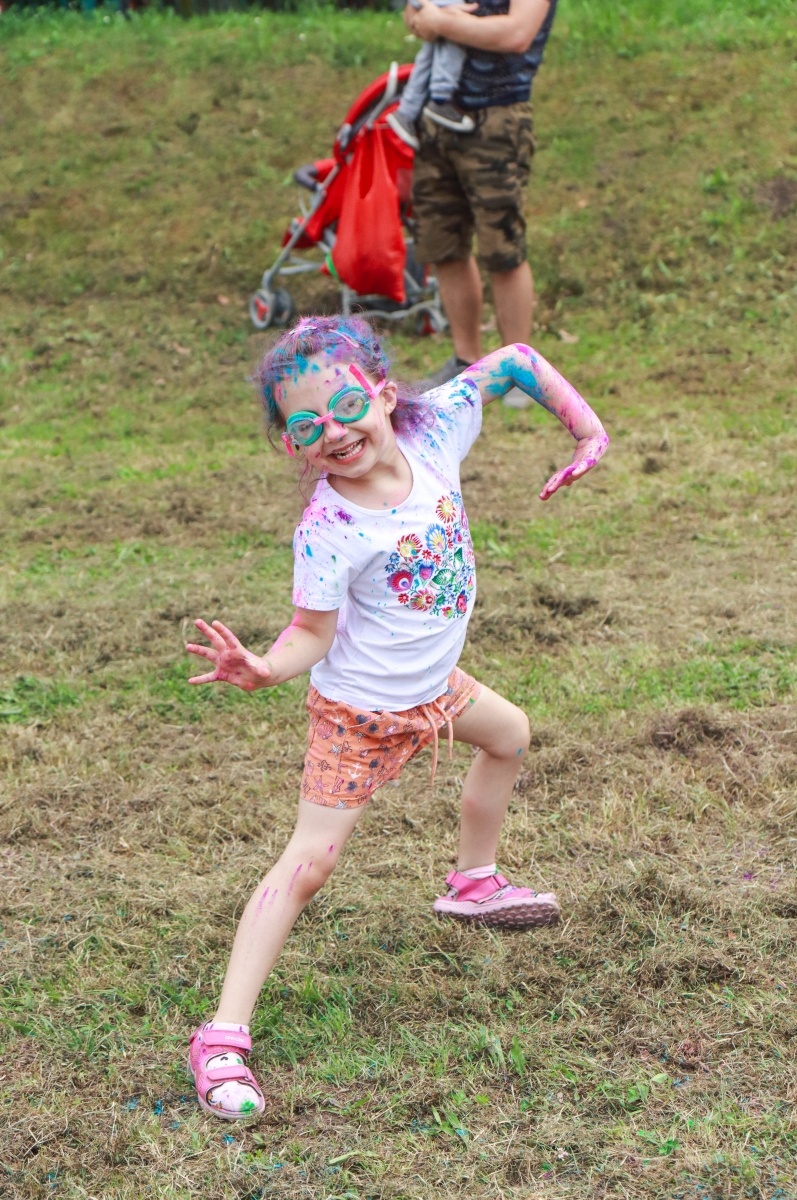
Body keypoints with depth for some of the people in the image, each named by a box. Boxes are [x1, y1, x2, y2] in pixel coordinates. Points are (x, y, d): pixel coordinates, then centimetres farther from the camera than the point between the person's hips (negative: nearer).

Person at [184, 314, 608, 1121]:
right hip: (362, 710, -7)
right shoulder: (328, 532, -31)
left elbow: (511, 362, -8)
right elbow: (311, 634, -25)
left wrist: (586, 428, -12)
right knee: (309, 859, -10)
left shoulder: (430, 433, -18)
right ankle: (224, 1037, -9)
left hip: (432, 683, 7)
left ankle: (473, 881, 54)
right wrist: (263, 668, -44)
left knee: (509, 736, 30)